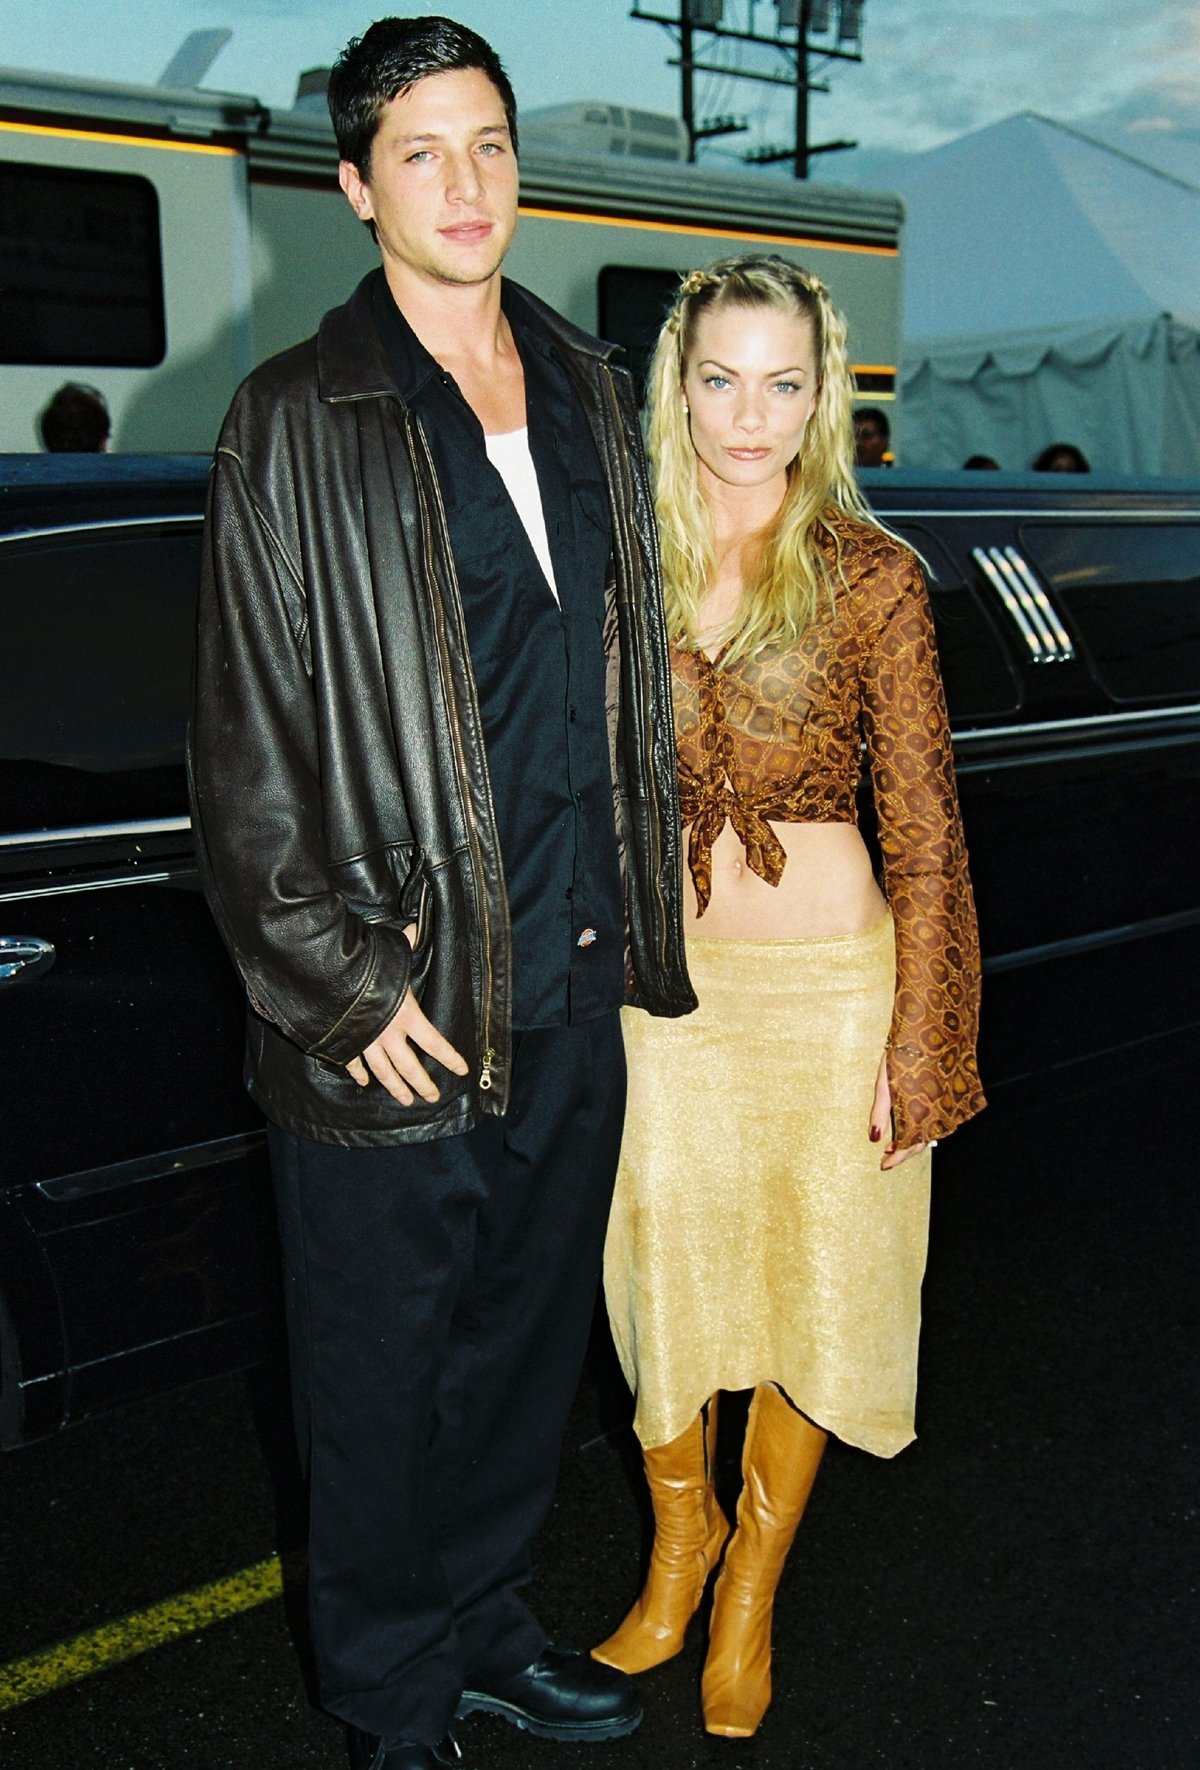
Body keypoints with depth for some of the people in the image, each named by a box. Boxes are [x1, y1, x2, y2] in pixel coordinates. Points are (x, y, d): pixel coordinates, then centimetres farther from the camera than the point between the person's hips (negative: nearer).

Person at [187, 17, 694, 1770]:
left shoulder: (589, 391, 10)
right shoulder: (300, 423, -8)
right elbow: (248, 749, -9)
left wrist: (631, 919, 13)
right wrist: (346, 978, -12)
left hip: (572, 985, 6)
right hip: (397, 1005, -5)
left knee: (529, 1339, 19)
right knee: (382, 1380, 10)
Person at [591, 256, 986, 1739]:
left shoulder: (868, 577, -8)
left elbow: (923, 830, -6)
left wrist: (913, 1046, -8)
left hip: (823, 983, -2)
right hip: (658, 980, 3)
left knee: (803, 1280, 11)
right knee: (662, 1268, 13)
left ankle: (752, 1581, 35)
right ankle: (678, 1537, 40)